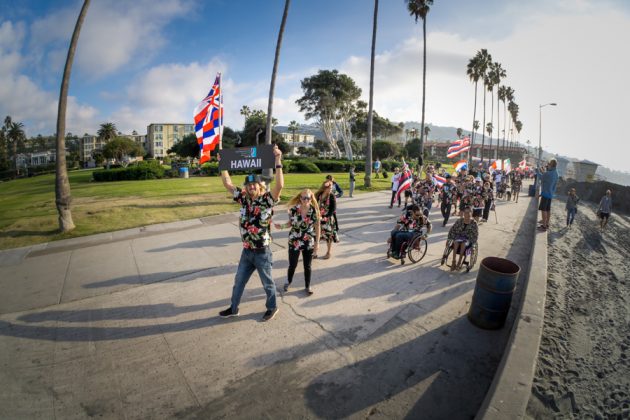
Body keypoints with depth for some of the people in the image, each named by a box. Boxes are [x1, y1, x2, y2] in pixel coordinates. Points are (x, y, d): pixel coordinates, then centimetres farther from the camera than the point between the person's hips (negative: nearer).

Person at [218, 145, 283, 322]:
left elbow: (280, 185, -33)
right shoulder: (244, 198, 0)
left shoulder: (267, 200, -16)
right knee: (239, 281, 21)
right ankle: (233, 308, 42)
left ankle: (272, 307, 38)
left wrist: (278, 161, -38)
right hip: (246, 251, 6)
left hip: (262, 252, -5)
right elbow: (228, 183, 6)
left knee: (267, 283, 15)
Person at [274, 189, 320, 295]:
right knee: (292, 265, 9)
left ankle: (307, 286, 33)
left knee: (307, 266, 12)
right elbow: (290, 223, 2)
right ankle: (288, 282, 39)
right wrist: (282, 226, -17)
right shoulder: (293, 209, -11)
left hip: (309, 243, 0)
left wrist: (317, 242, -3)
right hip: (294, 242, 0)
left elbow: (317, 226, -4)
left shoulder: (314, 210, -12)